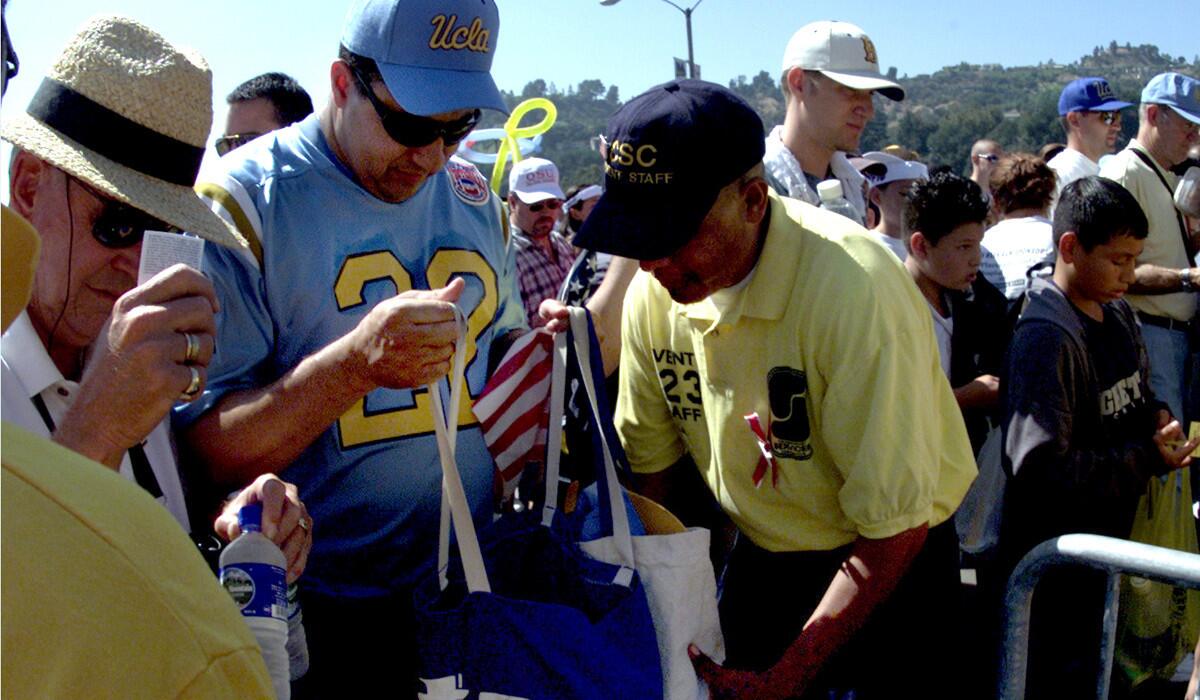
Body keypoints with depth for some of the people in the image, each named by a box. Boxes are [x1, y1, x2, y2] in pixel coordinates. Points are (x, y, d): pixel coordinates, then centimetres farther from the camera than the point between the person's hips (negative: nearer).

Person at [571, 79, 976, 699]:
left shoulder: (854, 287, -29)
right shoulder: (652, 292, -12)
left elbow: (896, 528, -24)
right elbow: (649, 468, 1)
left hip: (888, 564, -4)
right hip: (759, 557, 5)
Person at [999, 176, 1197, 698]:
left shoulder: (1119, 314, 6)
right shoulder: (1046, 338, -23)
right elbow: (1040, 465, -28)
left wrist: (1158, 417, -1)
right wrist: (1146, 459, -22)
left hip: (1110, 543, 9)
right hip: (1056, 562, -9)